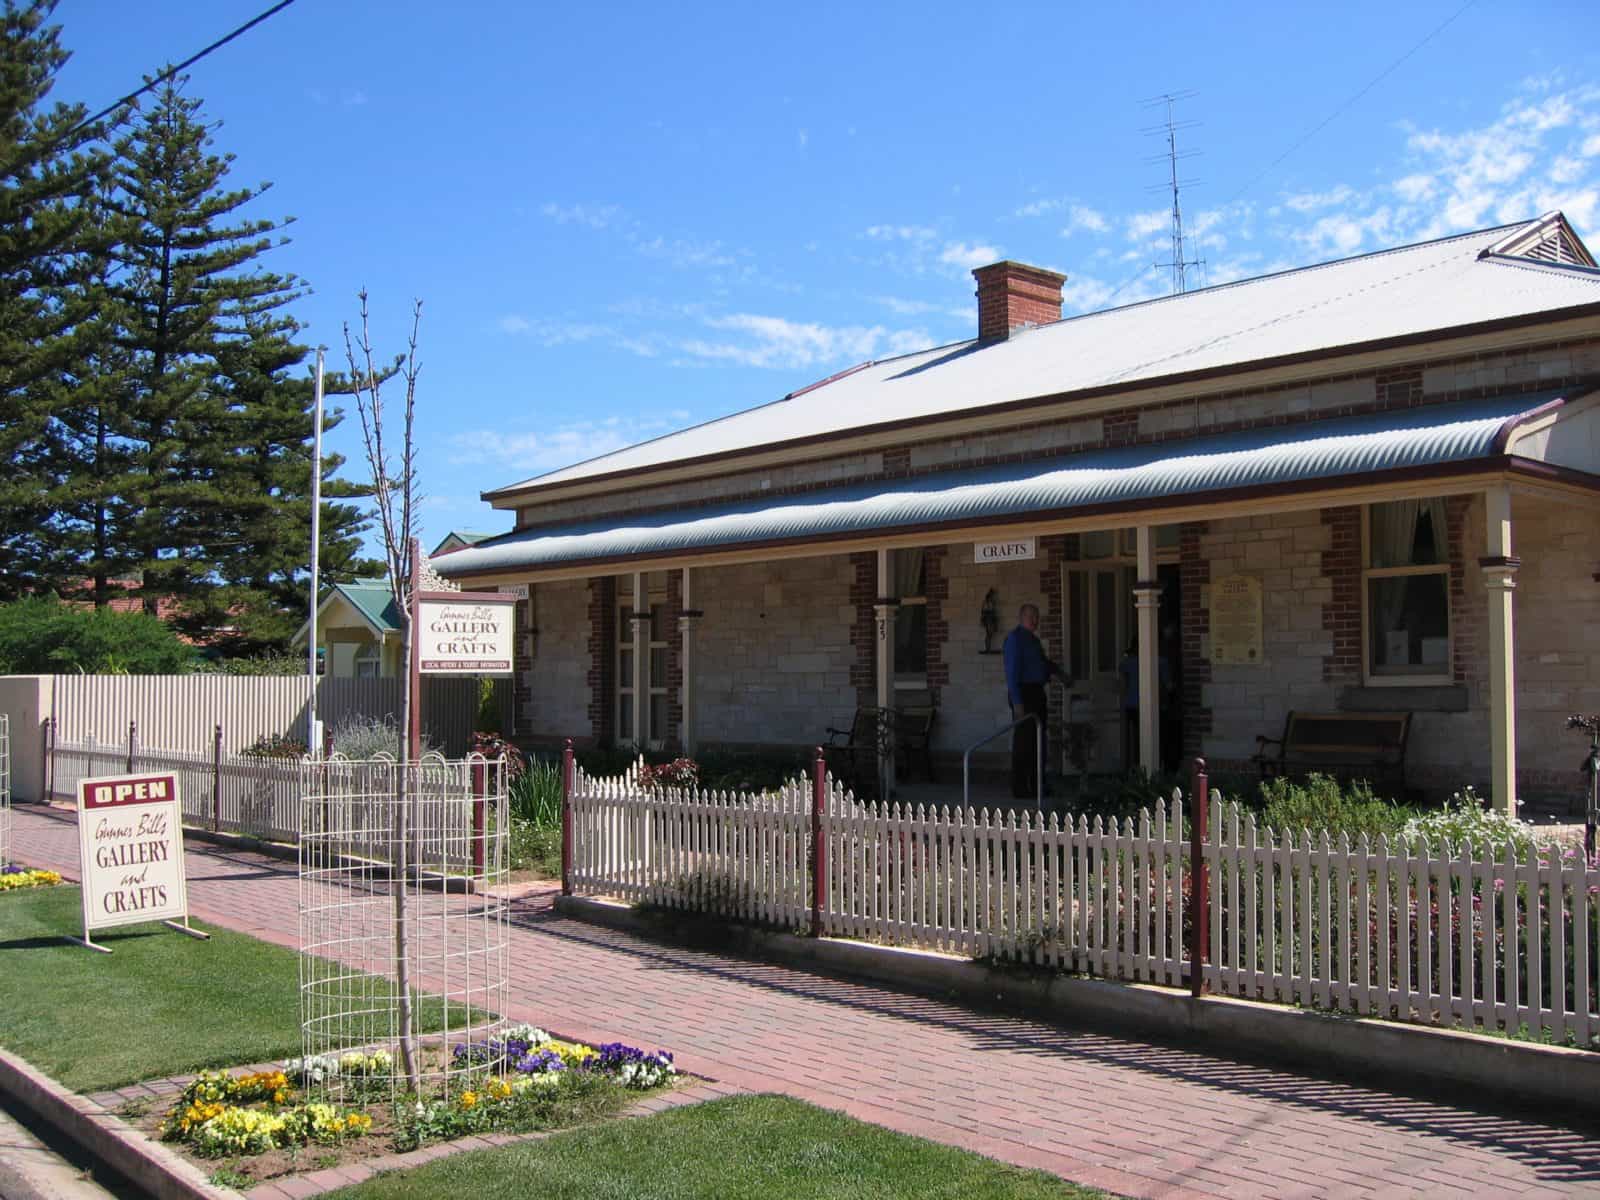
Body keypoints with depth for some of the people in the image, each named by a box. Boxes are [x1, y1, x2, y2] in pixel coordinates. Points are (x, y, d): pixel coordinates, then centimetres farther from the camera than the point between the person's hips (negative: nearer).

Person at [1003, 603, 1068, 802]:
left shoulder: (1033, 639, 18)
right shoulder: (1015, 638, -11)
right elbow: (1011, 671, -17)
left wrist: (1059, 672, 26)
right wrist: (1017, 702, -22)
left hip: (1037, 694, 10)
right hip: (1023, 695, -10)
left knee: (1038, 743, 12)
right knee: (1023, 743, -8)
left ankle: (1037, 786, 20)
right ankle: (1020, 788, -4)